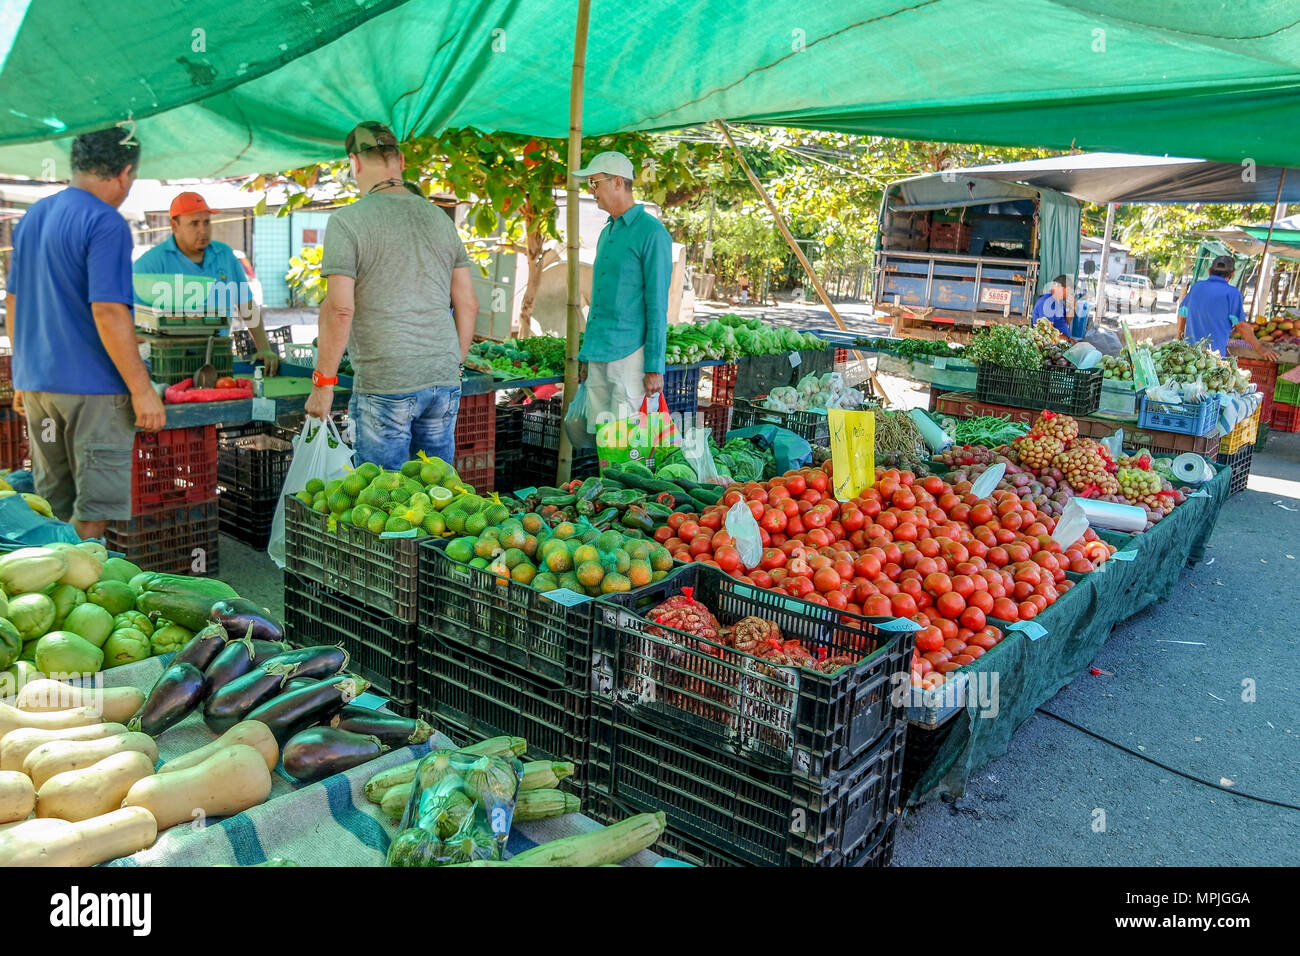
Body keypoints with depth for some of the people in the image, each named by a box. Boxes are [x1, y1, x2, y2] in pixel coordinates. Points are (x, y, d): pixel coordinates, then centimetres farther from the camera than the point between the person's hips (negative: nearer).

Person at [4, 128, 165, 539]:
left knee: (53, 502, 17)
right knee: (97, 505, -1)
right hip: (93, 385, -8)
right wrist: (143, 390, -18)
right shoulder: (106, 223, -13)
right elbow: (108, 313, -21)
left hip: (35, 381, 8)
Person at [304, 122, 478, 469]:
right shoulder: (440, 218, 10)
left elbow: (339, 309, -13)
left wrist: (323, 382, -5)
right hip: (444, 382, 5)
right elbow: (468, 304, 11)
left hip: (384, 385, -5)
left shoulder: (347, 221, -5)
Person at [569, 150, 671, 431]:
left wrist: (655, 367, -14)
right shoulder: (606, 233, 18)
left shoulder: (651, 233, -7)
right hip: (599, 357, 8)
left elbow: (657, 304, -11)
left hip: (629, 355, -8)